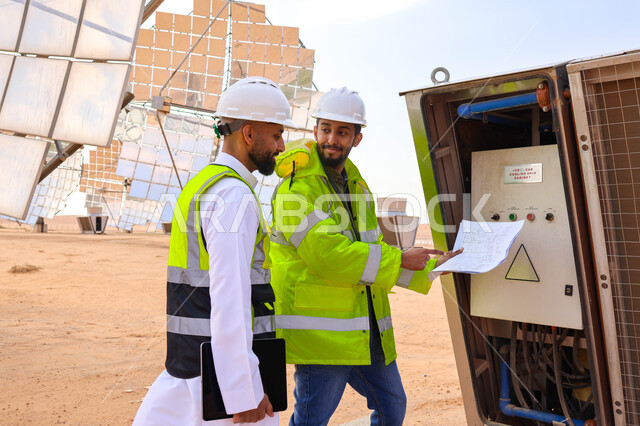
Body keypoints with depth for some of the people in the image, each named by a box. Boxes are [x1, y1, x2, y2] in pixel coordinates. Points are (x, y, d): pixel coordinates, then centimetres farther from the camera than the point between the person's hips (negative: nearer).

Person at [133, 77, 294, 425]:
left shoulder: (200, 186, 14)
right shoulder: (234, 195, -17)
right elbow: (228, 300, -23)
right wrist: (244, 394, -20)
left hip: (187, 358, 9)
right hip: (222, 367, -9)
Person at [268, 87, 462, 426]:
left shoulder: (356, 185, 15)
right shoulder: (297, 187, -13)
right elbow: (326, 252, -24)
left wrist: (429, 268, 17)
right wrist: (399, 260, -17)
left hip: (367, 330, 9)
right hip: (321, 331, -8)